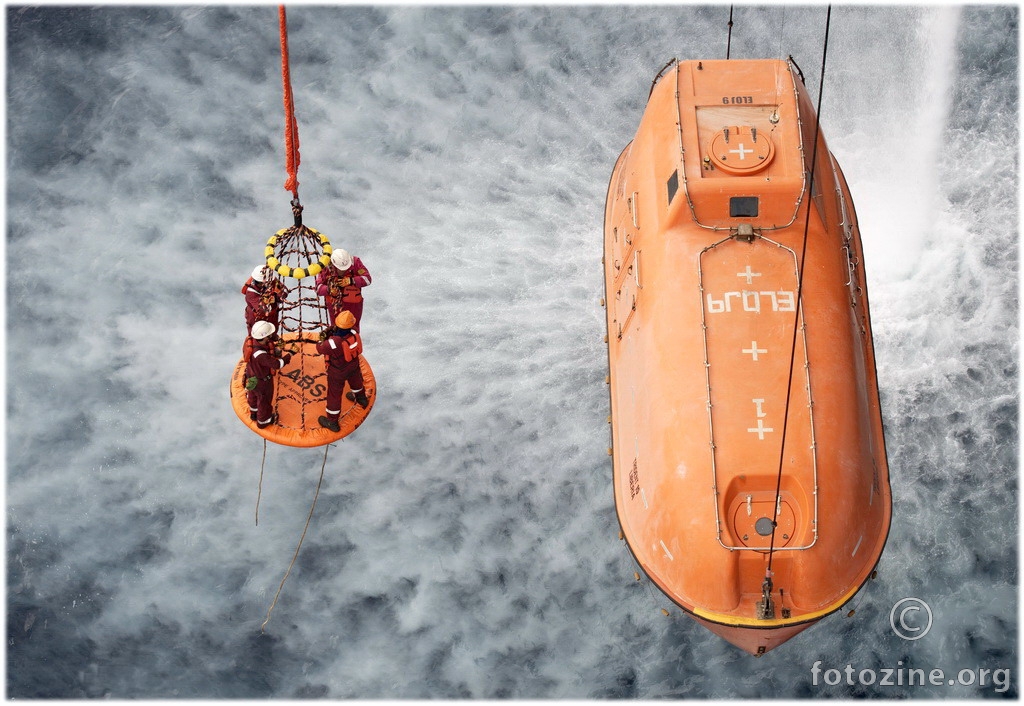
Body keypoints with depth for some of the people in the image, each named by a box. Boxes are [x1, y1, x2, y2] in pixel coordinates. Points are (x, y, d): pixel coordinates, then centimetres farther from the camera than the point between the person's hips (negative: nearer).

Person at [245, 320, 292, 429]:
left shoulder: (252, 340, -23)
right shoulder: (261, 355, -45)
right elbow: (277, 364, -32)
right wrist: (288, 356, -20)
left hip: (252, 375, 7)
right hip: (262, 381, -7)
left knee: (253, 395, 33)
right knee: (264, 400, 22)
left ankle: (254, 413, 61)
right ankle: (263, 420, 49)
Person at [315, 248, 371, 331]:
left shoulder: (355, 262, -21)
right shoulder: (326, 267, -20)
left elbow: (367, 279, -21)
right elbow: (318, 287, -18)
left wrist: (351, 281, -36)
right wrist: (328, 290, -41)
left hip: (353, 304, 0)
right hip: (334, 304, 0)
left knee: (353, 329, 19)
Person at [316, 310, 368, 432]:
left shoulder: (333, 342, -43)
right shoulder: (354, 333, -29)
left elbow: (320, 349, -22)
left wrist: (323, 338, -6)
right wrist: (334, 332, -13)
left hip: (338, 372, -5)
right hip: (353, 365, 5)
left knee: (334, 394, 16)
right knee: (355, 380, 36)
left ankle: (332, 422, 35)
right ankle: (361, 399, 67)